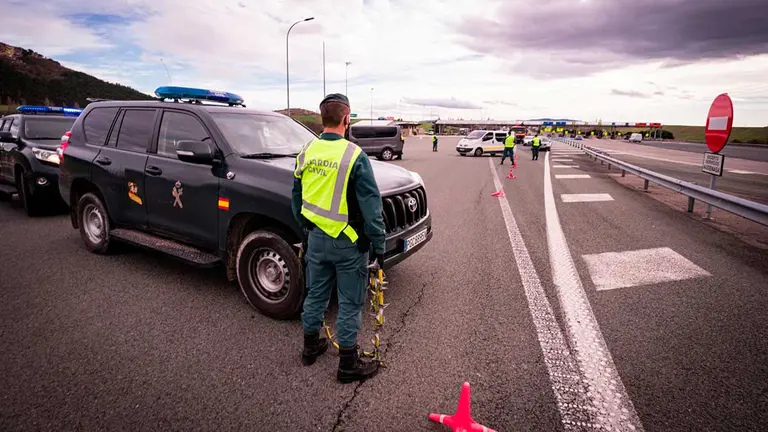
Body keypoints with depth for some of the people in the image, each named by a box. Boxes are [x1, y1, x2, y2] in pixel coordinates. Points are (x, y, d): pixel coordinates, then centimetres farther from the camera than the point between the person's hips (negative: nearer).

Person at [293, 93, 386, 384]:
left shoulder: (306, 153, 2)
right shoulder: (354, 155, -17)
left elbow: (297, 199, 12)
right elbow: (371, 206, -17)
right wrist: (379, 245, -9)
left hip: (316, 238, 6)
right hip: (349, 242, -6)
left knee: (315, 295, 21)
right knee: (350, 303, 7)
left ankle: (311, 347, 39)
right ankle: (348, 365, 19)